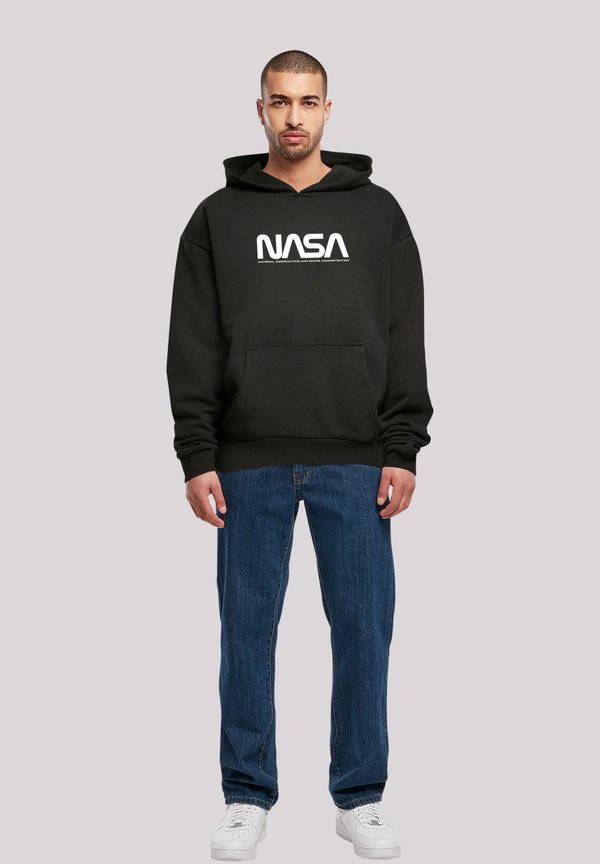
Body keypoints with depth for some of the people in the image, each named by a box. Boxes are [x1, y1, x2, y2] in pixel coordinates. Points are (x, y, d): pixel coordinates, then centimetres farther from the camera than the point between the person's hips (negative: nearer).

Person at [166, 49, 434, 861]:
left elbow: (404, 339, 4)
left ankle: (360, 797, 17)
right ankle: (248, 796, 17)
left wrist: (402, 450, -3)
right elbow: (193, 348, 3)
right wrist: (196, 457, -4)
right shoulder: (218, 217, 5)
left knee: (364, 629, 3)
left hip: (355, 464, 0)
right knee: (248, 629, 5)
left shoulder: (377, 212, 6)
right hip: (250, 465, 0)